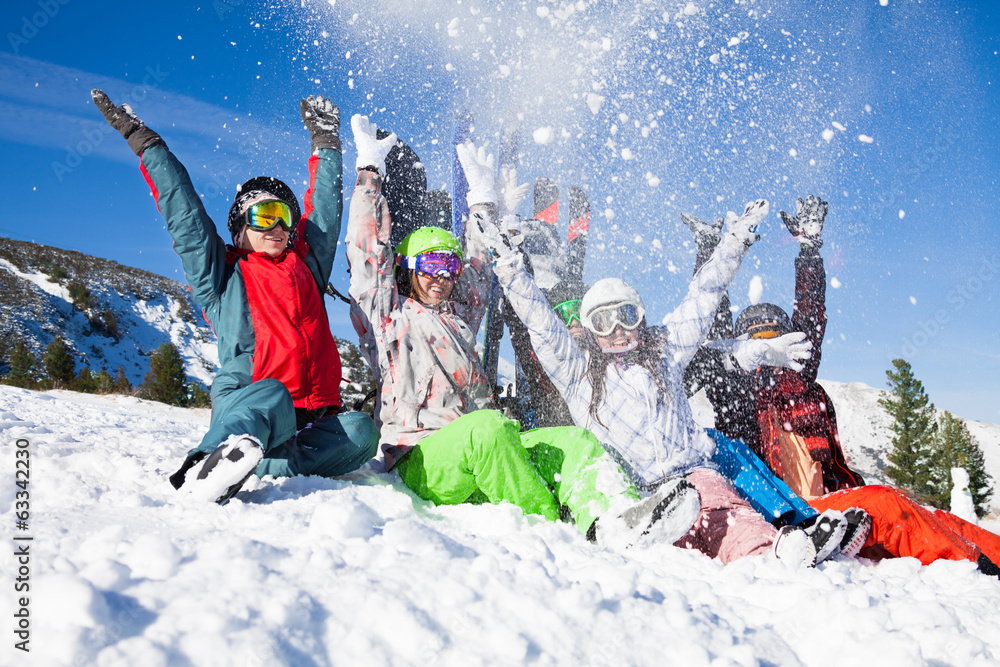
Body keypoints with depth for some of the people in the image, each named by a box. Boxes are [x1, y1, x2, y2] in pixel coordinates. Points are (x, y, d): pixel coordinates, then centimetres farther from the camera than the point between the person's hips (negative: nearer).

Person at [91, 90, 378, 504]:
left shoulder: (307, 266, 23)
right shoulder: (220, 275, 15)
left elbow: (325, 211, 31)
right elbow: (183, 212, 14)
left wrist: (326, 144, 39)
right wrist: (145, 143, 16)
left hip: (315, 418, 4)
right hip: (243, 408, -3)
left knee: (360, 431, -29)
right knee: (272, 396, -39)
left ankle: (251, 466, -39)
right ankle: (204, 473, -57)